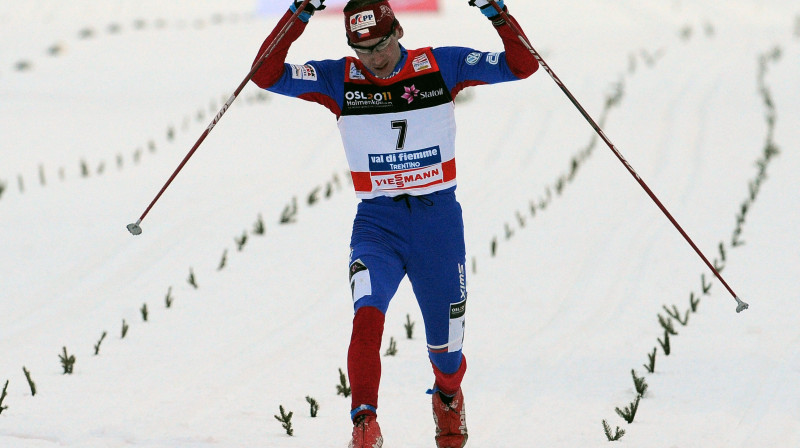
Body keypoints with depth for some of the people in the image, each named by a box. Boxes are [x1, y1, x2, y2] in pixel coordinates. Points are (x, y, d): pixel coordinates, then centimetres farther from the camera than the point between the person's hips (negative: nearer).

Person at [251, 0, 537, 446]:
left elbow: (522, 65, -5)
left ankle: (448, 398, 46)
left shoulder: (441, 66, -4)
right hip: (377, 225, 0)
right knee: (368, 313, -29)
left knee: (446, 343, 13)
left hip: (439, 221, 0)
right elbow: (267, 75, -11)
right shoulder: (339, 79, -3)